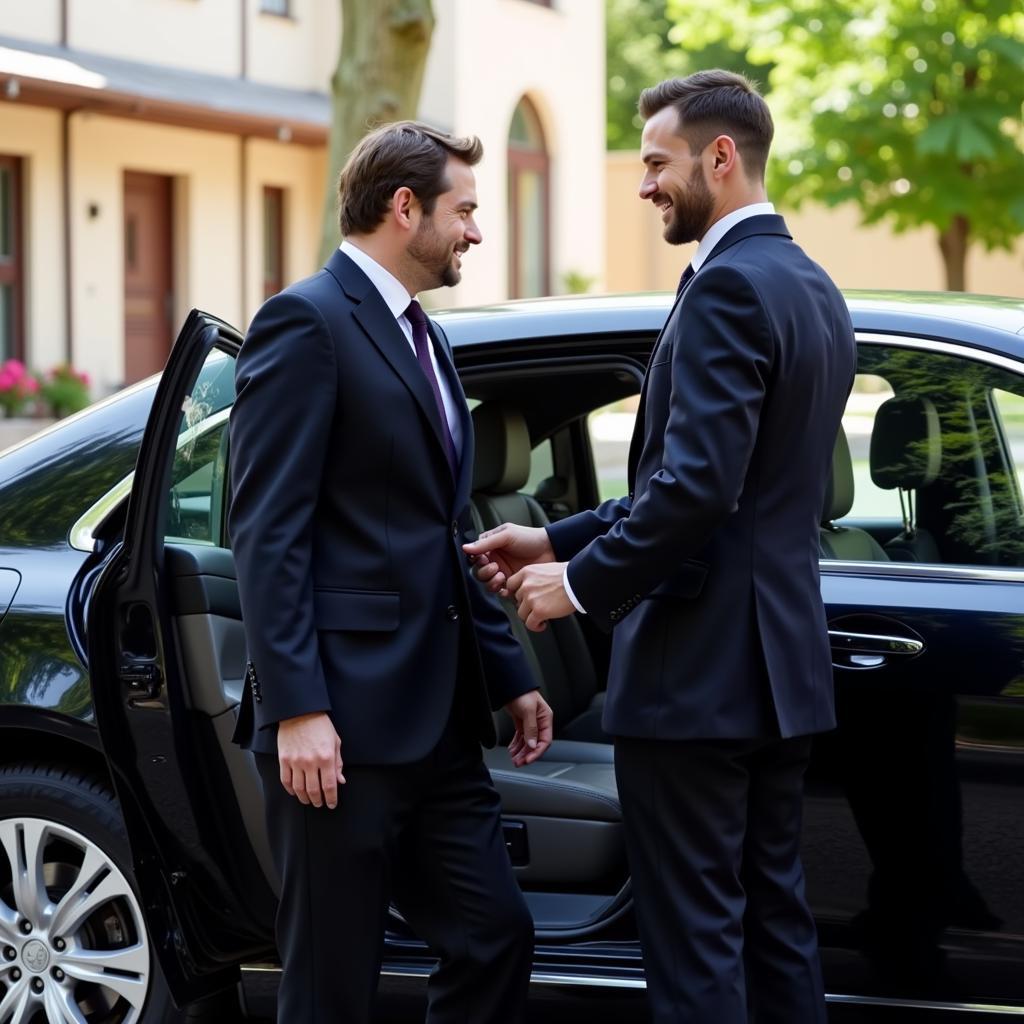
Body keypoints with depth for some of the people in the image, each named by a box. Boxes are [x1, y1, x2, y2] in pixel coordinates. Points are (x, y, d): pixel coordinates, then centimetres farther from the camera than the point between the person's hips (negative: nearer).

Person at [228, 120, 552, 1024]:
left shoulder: (421, 339, 20)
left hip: (437, 720, 9)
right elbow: (267, 532, -16)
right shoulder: (308, 323, -9)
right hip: (345, 719, -9)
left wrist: (509, 676, 18)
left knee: (494, 936, 8)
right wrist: (297, 709, -21)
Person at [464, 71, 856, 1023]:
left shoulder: (729, 286, -16)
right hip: (780, 666, 10)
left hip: (697, 671, -10)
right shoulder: (812, 289, 15)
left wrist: (581, 582, -12)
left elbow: (697, 486, -24)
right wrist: (559, 540, 14)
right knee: (773, 919, 15)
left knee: (694, 941, -4)